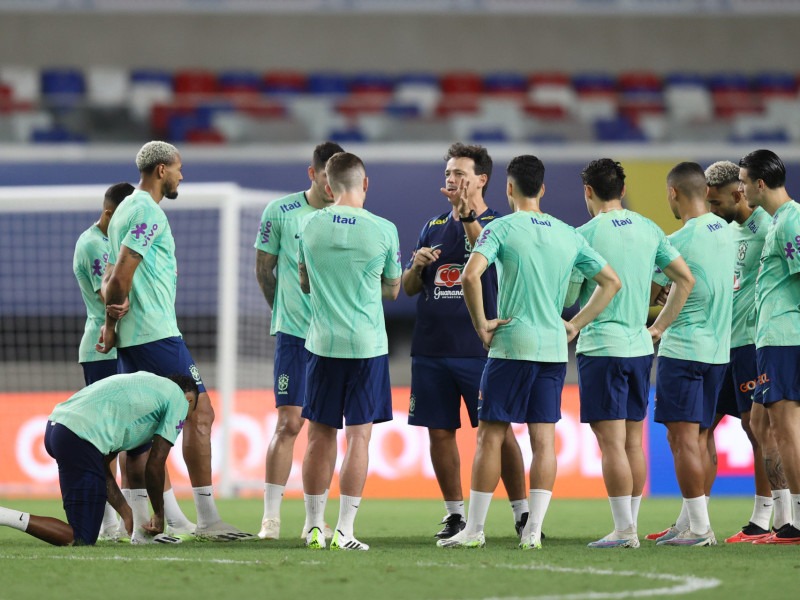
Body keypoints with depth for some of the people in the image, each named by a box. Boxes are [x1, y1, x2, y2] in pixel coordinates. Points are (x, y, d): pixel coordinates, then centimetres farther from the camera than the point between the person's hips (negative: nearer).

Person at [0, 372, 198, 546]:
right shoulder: (179, 400, 10)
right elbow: (155, 465, 5)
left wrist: (126, 513, 33)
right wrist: (159, 516, 17)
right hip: (79, 440, -9)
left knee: (140, 447, 29)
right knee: (82, 539, -4)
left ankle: (141, 532, 26)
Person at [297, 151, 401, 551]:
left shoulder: (310, 226, 0)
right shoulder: (383, 230, -6)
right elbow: (392, 290, 8)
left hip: (322, 343, 2)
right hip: (367, 345, -2)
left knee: (320, 436, 9)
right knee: (359, 436, 1)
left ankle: (314, 527, 12)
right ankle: (344, 530, -2)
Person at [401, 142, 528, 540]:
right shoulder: (433, 228, 15)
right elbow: (408, 288, 17)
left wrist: (467, 215, -33)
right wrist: (416, 266, -4)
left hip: (479, 348, -5)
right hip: (431, 350, 5)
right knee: (440, 432, 5)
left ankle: (521, 512, 0)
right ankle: (455, 514, 14)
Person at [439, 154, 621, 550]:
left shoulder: (502, 228, -5)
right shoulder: (569, 235, 10)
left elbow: (470, 275, -20)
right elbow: (611, 282, 15)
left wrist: (481, 324, -9)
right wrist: (576, 324, 15)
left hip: (511, 344, -4)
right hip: (554, 348, 4)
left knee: (491, 436, 2)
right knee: (544, 440, 4)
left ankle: (474, 529, 4)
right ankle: (533, 530, 1)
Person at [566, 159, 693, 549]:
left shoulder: (586, 235, -10)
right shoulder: (649, 230, 8)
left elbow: (567, 297, -6)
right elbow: (686, 279, 10)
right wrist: (660, 326, 14)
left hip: (600, 346, -6)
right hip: (640, 347, 6)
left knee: (612, 442, -6)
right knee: (633, 441, 11)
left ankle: (624, 530, -8)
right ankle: (631, 526, 14)